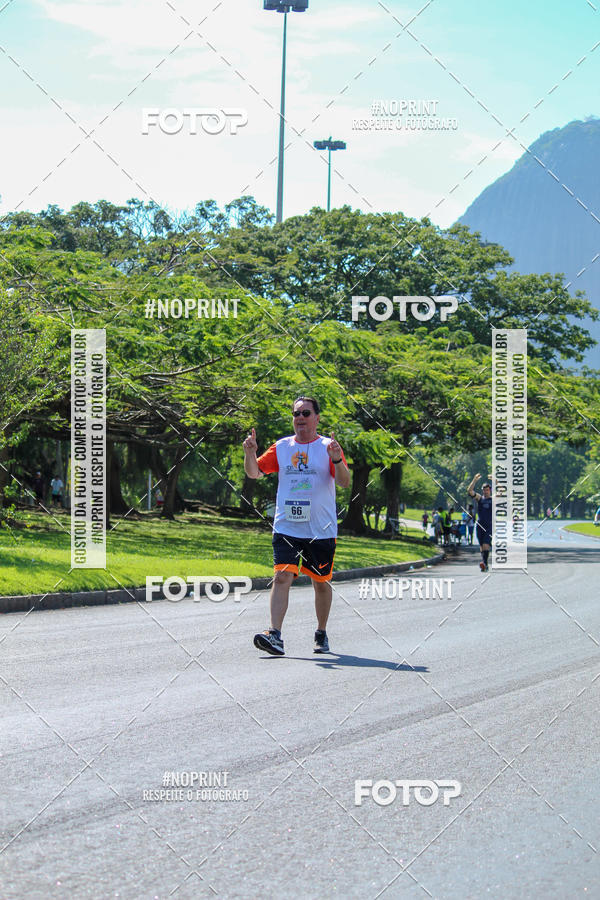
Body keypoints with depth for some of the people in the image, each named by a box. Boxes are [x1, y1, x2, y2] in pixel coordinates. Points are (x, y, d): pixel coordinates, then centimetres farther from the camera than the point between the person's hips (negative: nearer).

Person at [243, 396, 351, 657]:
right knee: (282, 577, -14)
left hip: (321, 530, -1)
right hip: (286, 528, 1)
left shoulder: (328, 447, -1)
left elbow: (345, 482, -10)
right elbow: (255, 472, 11)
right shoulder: (281, 447, 8)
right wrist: (249, 454, -9)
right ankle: (275, 635, -21)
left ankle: (321, 635, 26)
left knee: (321, 582, 9)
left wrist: (337, 460, -28)